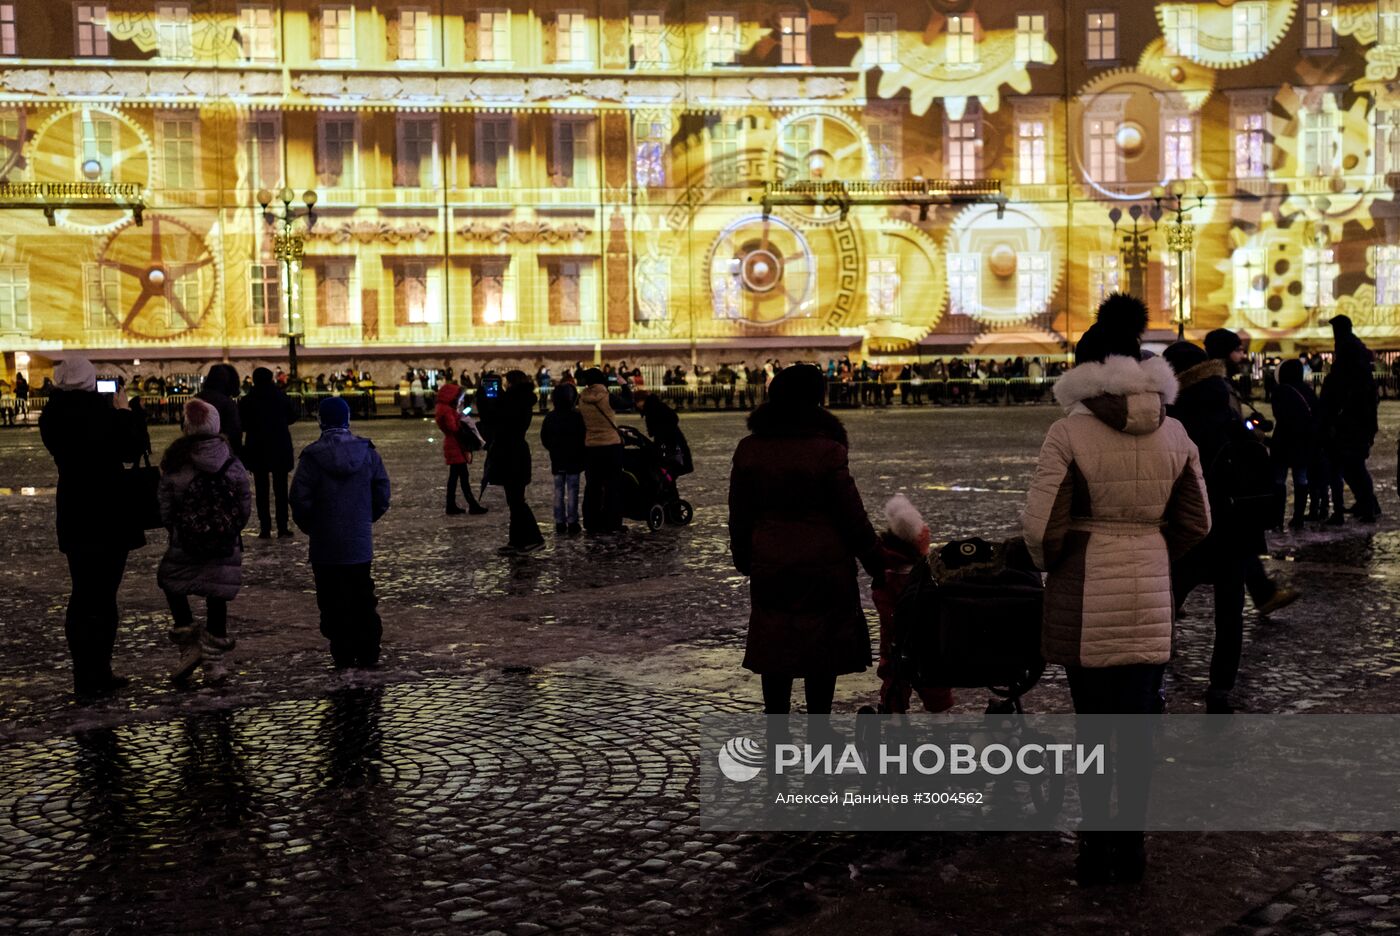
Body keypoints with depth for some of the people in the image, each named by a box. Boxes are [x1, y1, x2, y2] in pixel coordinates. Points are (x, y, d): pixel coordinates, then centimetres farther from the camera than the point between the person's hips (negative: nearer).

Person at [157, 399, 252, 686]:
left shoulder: (175, 464, -10)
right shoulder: (232, 463, -4)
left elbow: (164, 509, -5)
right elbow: (245, 504, 1)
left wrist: (176, 531, 13)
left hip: (184, 547, -2)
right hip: (226, 546, 2)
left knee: (172, 587, 19)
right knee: (217, 599, 8)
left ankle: (189, 646, 11)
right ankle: (213, 662, 13)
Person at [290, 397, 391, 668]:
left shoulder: (313, 456, -12)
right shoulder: (368, 453, -2)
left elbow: (300, 500, -12)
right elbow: (383, 496, 2)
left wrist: (310, 527, 6)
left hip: (325, 546, -3)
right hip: (360, 544, 3)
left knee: (333, 603, 5)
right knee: (363, 600, 14)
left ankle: (343, 656, 6)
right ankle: (368, 653, 15)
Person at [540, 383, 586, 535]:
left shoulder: (550, 418, 0)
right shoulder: (577, 416, -12)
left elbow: (544, 438, 5)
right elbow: (583, 436, -10)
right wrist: (580, 453, 5)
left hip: (557, 460, 3)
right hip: (573, 460, -3)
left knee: (558, 491, 9)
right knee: (572, 490, 0)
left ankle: (560, 523, 10)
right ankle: (572, 523, -1)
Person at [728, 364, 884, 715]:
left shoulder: (750, 449, 0)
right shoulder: (827, 450, -12)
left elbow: (739, 515, 8)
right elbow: (853, 517, -8)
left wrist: (743, 559, 20)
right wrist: (876, 563, 2)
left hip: (770, 567, 3)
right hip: (826, 567, -3)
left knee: (775, 648, 11)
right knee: (824, 649, 7)